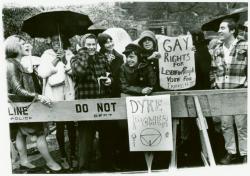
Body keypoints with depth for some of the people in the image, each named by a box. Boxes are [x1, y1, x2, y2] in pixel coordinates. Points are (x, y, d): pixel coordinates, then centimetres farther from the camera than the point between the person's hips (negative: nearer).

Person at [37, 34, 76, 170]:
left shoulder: (69, 54, 7)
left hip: (69, 93, 1)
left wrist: (65, 61, -15)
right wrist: (55, 61, -14)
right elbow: (42, 73, -8)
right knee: (59, 126, 2)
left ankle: (73, 154, 17)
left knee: (71, 124, 4)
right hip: (54, 95, -1)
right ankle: (63, 156, 13)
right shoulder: (47, 55, 3)